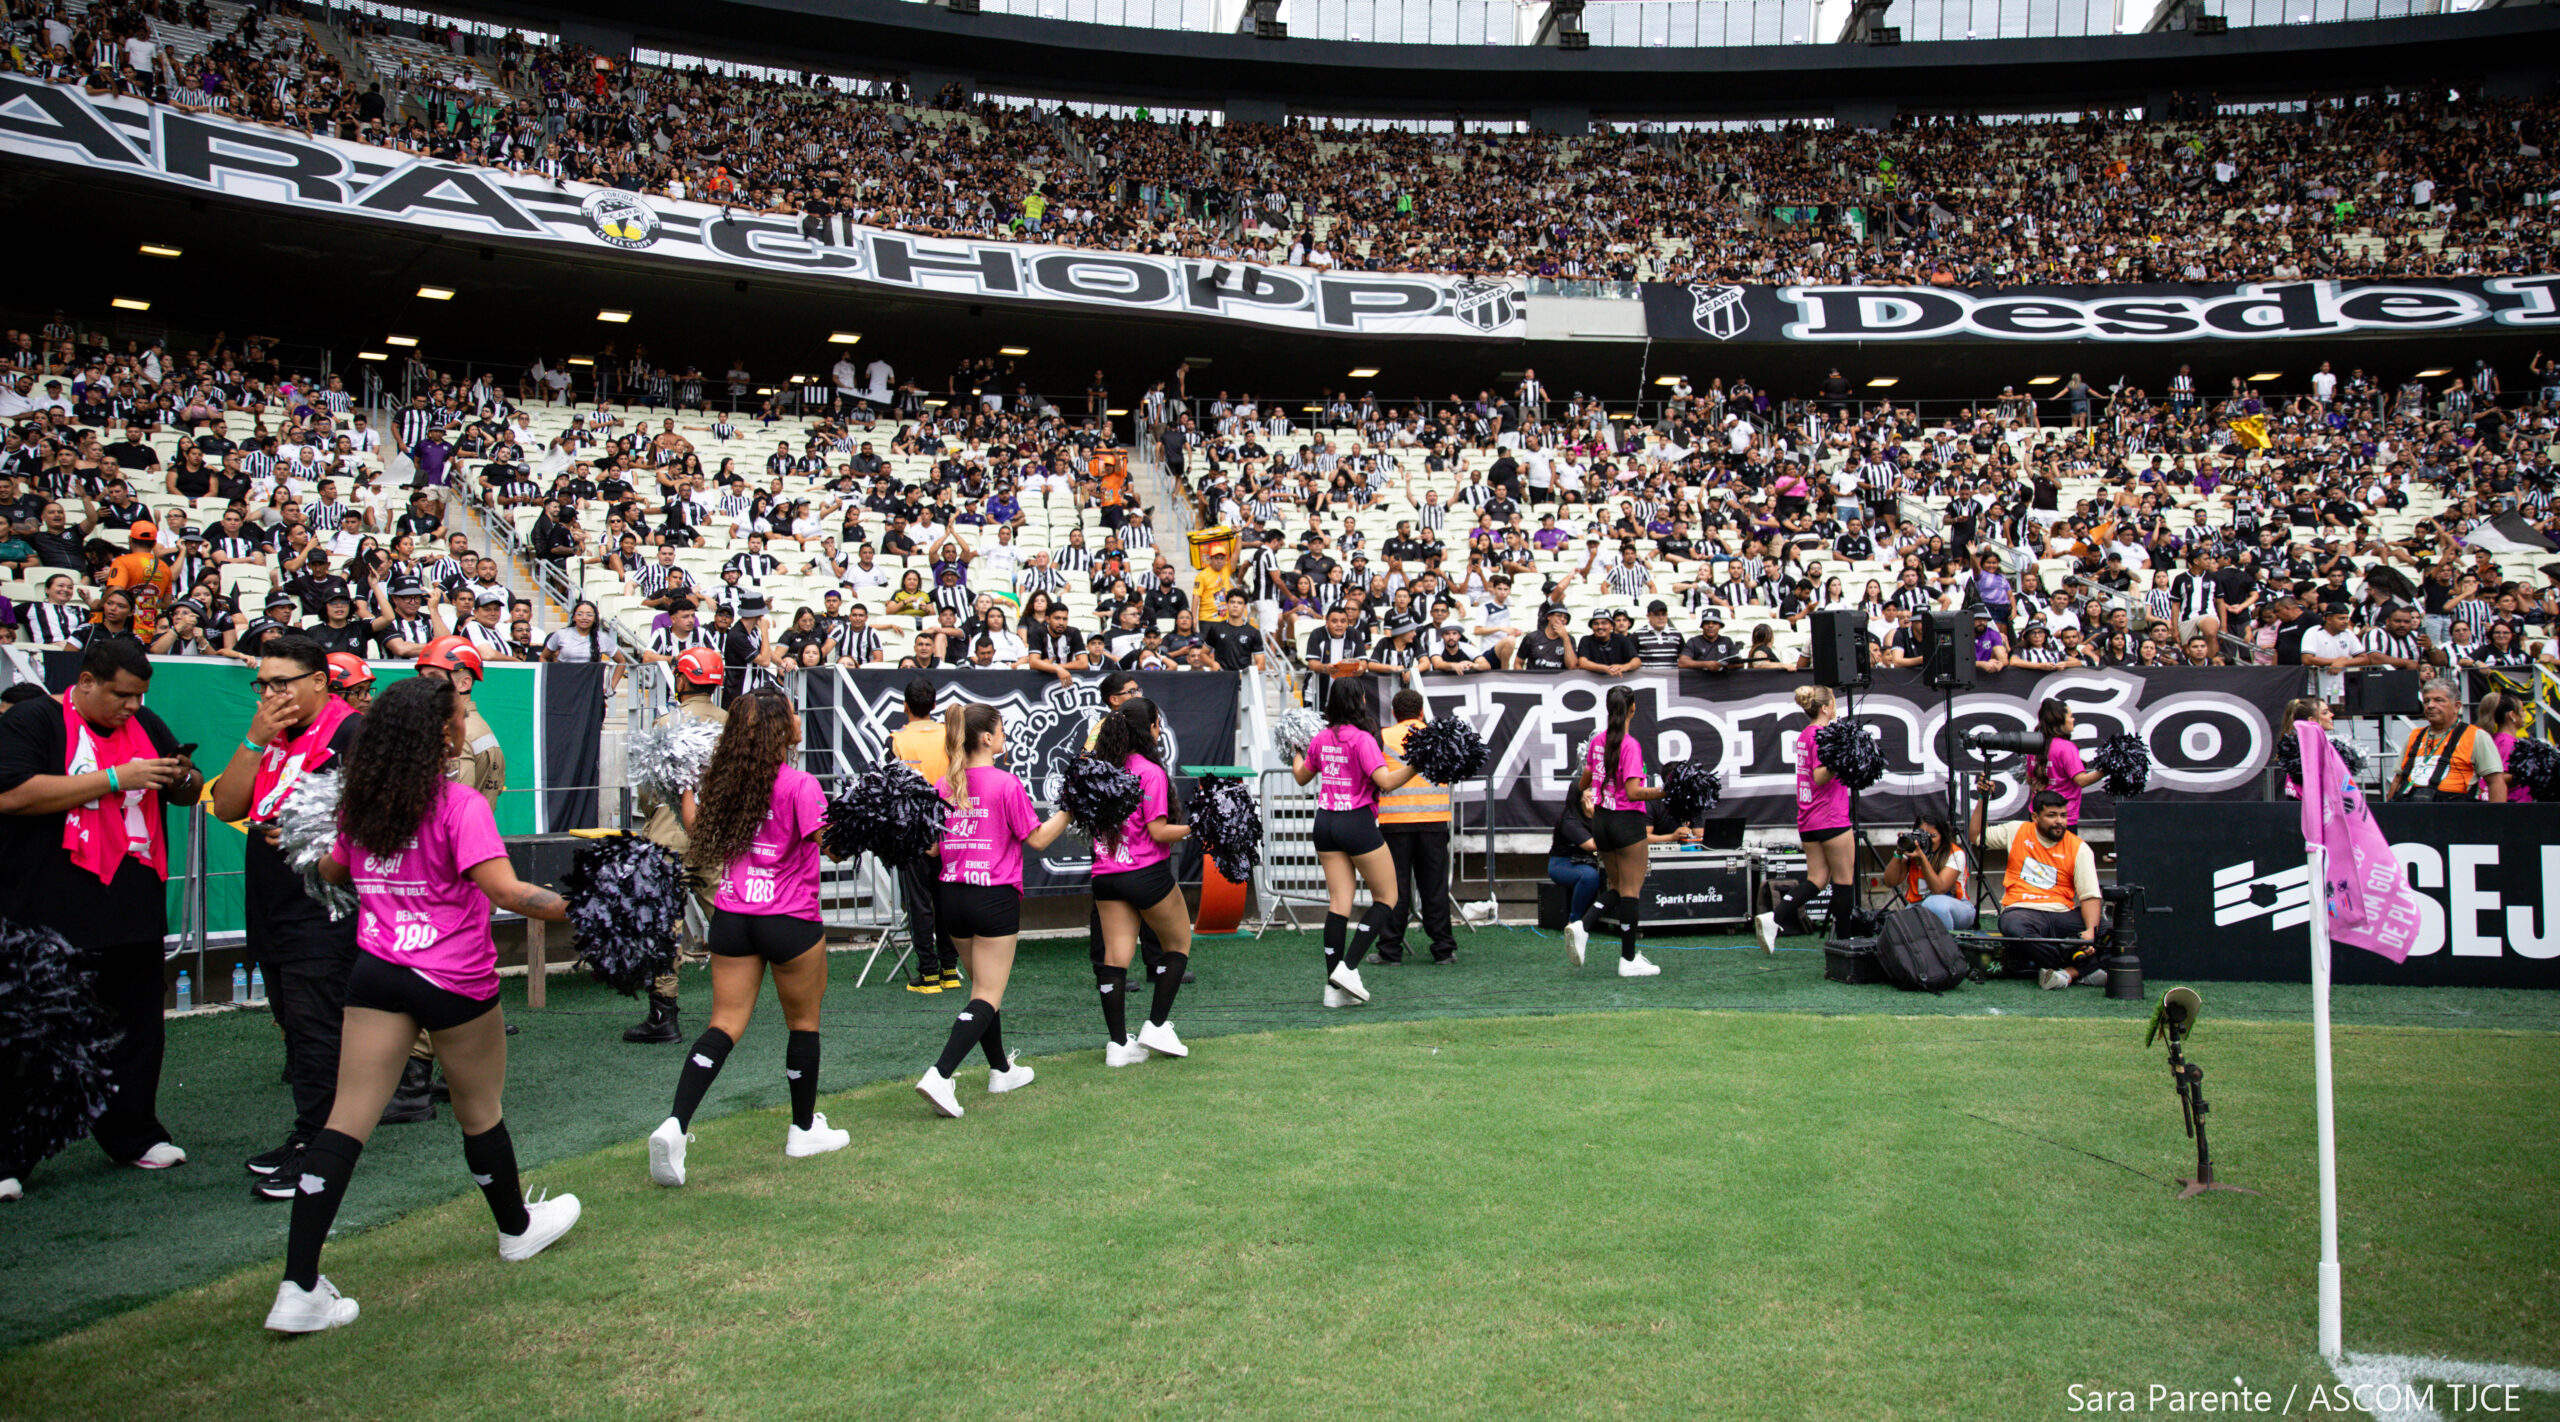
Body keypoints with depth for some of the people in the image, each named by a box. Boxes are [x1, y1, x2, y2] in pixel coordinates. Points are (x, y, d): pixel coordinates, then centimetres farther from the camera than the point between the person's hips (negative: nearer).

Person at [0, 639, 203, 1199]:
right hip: (50, 917, -6)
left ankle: (132, 1135, 26)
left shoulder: (146, 725, 13)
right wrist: (115, 779, -20)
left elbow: (190, 793, 21)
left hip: (134, 914, 6)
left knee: (135, 1030, 13)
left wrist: (183, 779, -4)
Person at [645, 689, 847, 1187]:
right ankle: (804, 1131, 25)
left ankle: (674, 1125, -9)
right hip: (790, 921, -5)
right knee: (803, 1023, 13)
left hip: (731, 917, 5)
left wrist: (685, 789, 29)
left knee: (725, 1023, 7)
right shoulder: (800, 785, -15)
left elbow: (697, 831, 17)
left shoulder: (724, 777, 3)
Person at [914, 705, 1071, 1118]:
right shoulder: (1006, 784, -13)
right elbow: (1037, 839, -6)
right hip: (994, 897, -6)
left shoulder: (945, 785, 3)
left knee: (983, 986, 21)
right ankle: (939, 1075, -16)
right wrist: (1070, 808, 1)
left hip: (951, 895, 6)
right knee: (989, 996, -1)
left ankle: (1001, 1070, 33)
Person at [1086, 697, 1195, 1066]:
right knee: (1179, 943, 14)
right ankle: (1157, 1027, 12)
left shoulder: (1098, 768, 5)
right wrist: (1196, 828, -8)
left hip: (1105, 877, 6)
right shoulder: (1151, 772, -14)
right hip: (1148, 873, -6)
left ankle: (1118, 1044, 7)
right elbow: (1158, 831, -16)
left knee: (1115, 955, 6)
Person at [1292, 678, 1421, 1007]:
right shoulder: (1362, 739, -13)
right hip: (1357, 823, -7)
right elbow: (1385, 781, -23)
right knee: (1386, 899, 7)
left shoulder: (1321, 739, 7)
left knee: (1339, 902, 6)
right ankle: (1348, 967, -5)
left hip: (1325, 822, 7)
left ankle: (1334, 986, 4)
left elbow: (1302, 777, 23)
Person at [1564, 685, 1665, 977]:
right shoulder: (1630, 745, -16)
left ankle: (1581, 926, -3)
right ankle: (1629, 960, 6)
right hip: (1627, 820, -7)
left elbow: (1585, 779, 17)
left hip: (1601, 819, 7)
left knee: (1616, 887, 18)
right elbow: (1633, 792, -22)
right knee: (1631, 890, 1)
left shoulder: (1597, 740, 4)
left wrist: (1589, 798, 36)